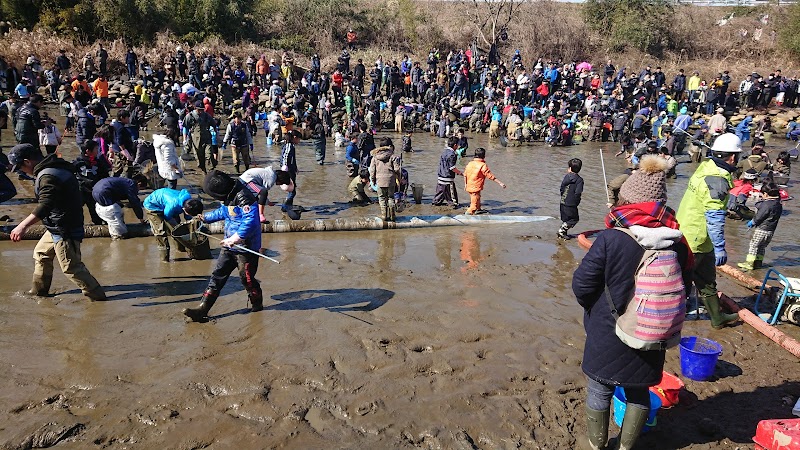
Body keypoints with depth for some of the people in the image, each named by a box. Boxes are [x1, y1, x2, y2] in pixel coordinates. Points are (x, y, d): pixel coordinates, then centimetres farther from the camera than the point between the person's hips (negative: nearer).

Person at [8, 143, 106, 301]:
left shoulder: (48, 176, -23)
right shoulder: (56, 168, 9)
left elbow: (44, 206, -35)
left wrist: (23, 225, -38)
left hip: (64, 230, -11)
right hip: (58, 227, 11)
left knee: (71, 267, -4)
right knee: (41, 254, 24)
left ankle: (97, 296, 5)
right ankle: (38, 292, 38)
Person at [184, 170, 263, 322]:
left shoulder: (243, 198, -23)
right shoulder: (228, 197, 9)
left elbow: (251, 221, -33)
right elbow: (222, 212, 30)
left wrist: (235, 238, -34)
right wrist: (206, 218, 41)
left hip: (246, 247, -9)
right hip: (230, 246, 9)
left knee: (246, 278, 5)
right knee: (218, 275, 6)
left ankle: (257, 304, 31)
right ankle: (203, 309, 8)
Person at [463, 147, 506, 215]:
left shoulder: (470, 163, 2)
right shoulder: (483, 165, -18)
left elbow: (465, 175, 11)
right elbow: (491, 176, -19)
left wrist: (465, 184, 25)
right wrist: (500, 183, -15)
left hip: (469, 187, 8)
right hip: (476, 188, -8)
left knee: (476, 199, 32)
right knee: (474, 204, -3)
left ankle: (478, 210, 53)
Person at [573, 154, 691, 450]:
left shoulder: (610, 239, -22)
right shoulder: (677, 243, -8)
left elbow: (582, 284, -17)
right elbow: (683, 289, 3)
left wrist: (594, 309, 4)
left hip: (607, 335, -4)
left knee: (599, 391, 16)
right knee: (639, 393, 22)